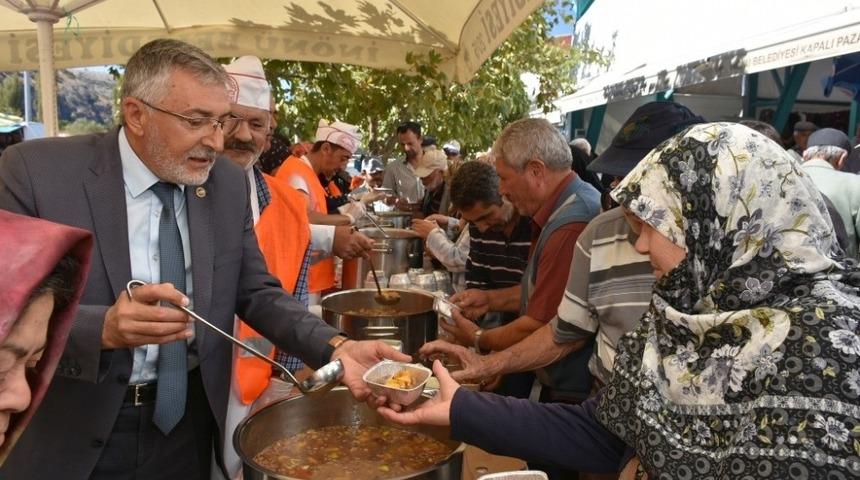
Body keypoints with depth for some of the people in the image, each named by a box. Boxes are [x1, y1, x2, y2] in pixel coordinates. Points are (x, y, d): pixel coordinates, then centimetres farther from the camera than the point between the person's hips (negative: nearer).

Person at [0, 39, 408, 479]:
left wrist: (336, 348, -18)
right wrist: (104, 328, -34)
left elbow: (256, 293, -3)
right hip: (71, 433, -3)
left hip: (190, 421, 4)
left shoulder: (229, 184, -4)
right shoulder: (36, 171, -14)